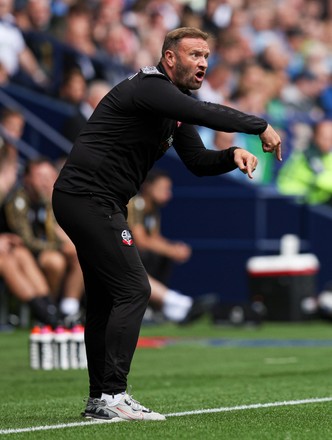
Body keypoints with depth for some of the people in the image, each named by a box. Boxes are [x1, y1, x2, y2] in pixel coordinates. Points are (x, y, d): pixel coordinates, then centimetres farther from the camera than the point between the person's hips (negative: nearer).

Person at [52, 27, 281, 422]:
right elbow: (205, 114, -30)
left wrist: (233, 156, -4)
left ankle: (99, 398, 18)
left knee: (105, 298, 13)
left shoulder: (173, 107, 17)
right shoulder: (149, 89, -15)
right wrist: (259, 127, -26)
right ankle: (112, 395, -17)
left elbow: (198, 162, 15)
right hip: (88, 198, -11)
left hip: (90, 203, 11)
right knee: (133, 290, -14)